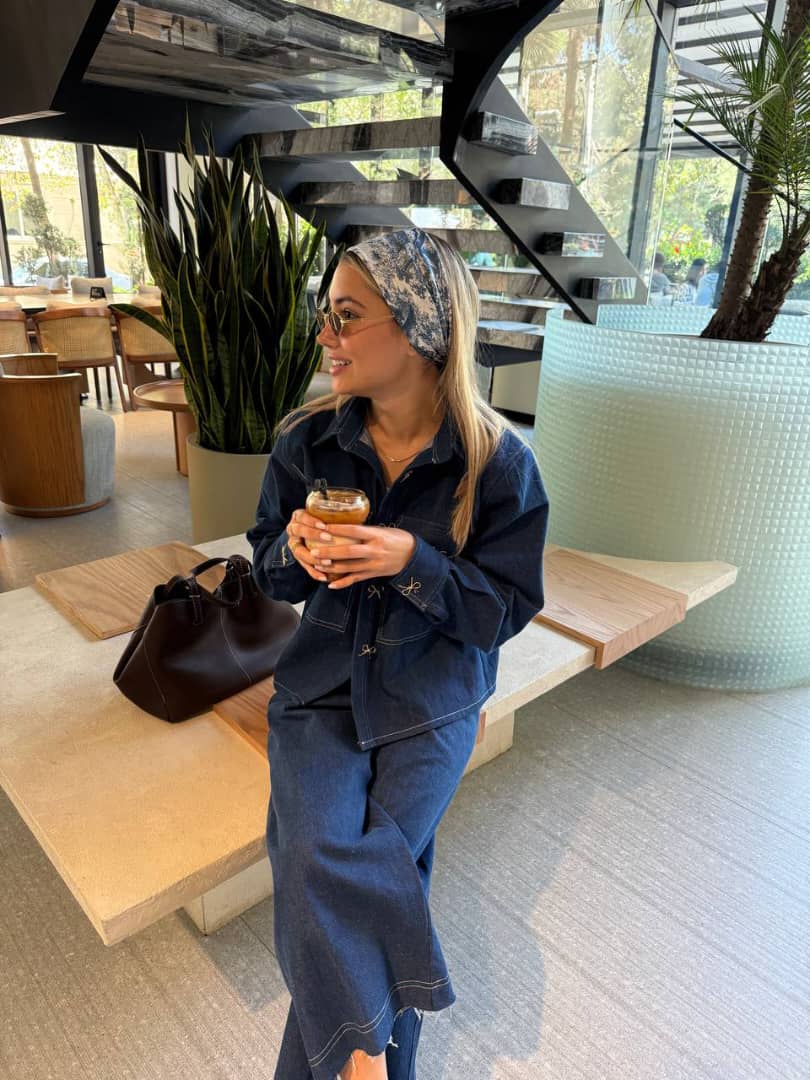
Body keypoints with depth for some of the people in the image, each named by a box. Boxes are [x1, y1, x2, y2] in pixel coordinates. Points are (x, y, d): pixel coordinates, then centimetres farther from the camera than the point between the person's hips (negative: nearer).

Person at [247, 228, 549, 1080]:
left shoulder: (499, 462, -13)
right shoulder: (306, 440, -5)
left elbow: (505, 609, -9)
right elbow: (269, 569, 6)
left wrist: (412, 560, -25)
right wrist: (296, 549, -18)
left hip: (432, 706, -1)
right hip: (321, 688, 2)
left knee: (372, 874, -11)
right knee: (314, 861, -18)